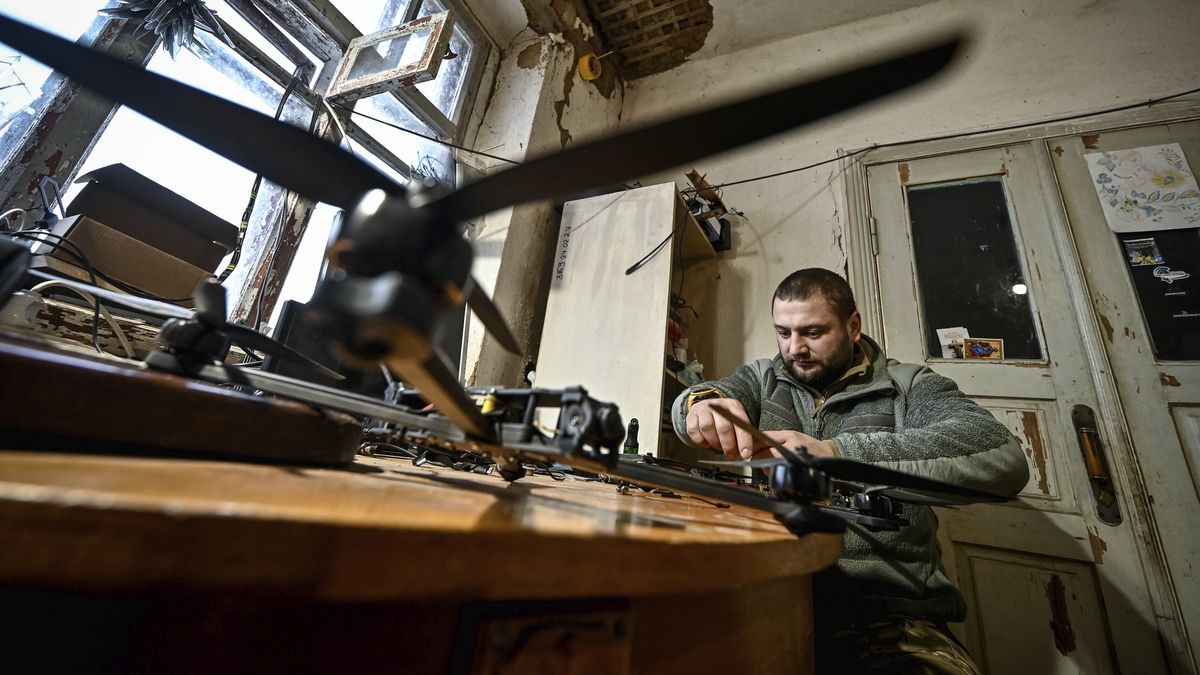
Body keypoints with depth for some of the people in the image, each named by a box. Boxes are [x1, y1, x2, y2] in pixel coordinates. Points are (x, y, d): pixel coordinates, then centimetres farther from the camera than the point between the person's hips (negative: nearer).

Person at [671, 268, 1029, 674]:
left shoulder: (908, 386, 3)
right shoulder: (764, 378, 11)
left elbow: (1003, 457, -14)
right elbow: (692, 399, -3)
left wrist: (836, 454, -26)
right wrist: (705, 404, -28)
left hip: (889, 610, 0)